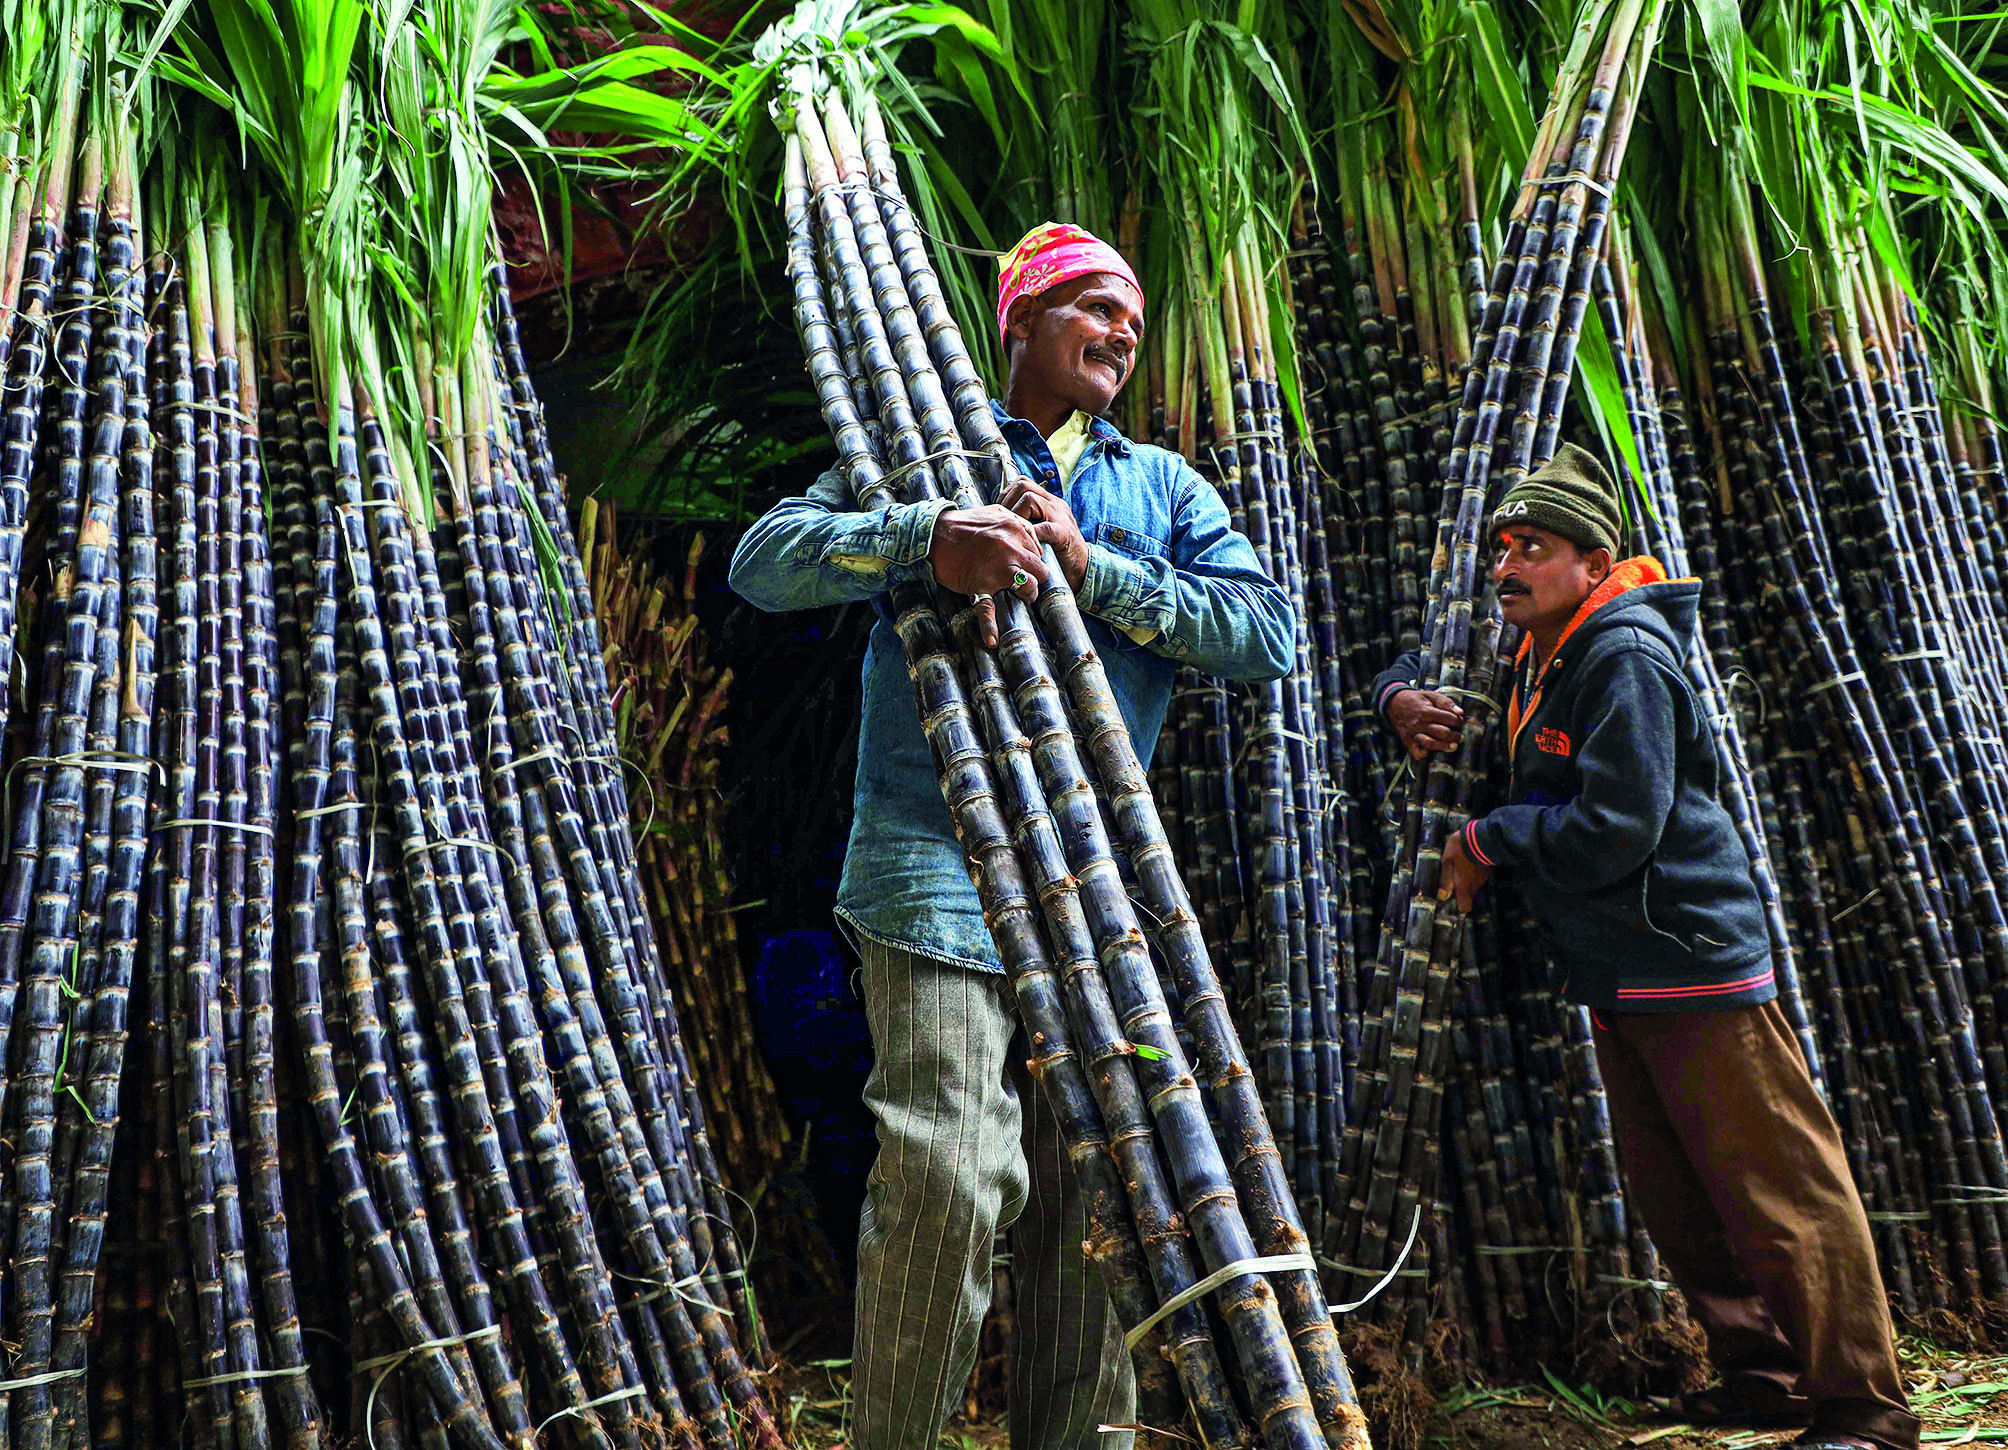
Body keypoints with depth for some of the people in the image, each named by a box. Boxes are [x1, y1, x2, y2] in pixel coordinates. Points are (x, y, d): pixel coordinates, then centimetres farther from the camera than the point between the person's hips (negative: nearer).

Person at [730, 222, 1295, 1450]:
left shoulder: (1164, 486, 19)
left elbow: (1271, 632, 4)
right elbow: (765, 561, -2)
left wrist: (1090, 567, -7)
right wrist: (925, 541, -19)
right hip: (942, 871, -4)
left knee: (1093, 1190, 8)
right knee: (946, 1180, -14)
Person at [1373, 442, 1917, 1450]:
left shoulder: (1626, 657, -17)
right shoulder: (1535, 654, 12)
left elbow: (1616, 828, -24)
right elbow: (1424, 664, 25)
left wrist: (1489, 840, -12)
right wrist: (1402, 696, 2)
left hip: (1690, 960, -10)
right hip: (1614, 975, 10)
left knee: (1778, 1185, -3)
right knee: (1674, 1195, 16)